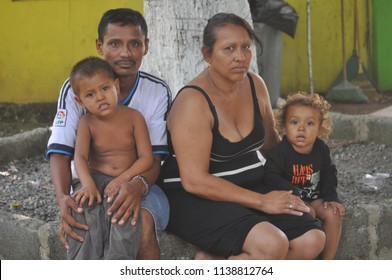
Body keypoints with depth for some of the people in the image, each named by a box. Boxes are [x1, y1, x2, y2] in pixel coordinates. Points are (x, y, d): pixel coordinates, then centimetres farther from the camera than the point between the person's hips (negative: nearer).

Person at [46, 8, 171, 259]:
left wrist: (138, 185, -33)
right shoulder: (76, 88, -7)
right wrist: (62, 197, -36)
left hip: (139, 184, 1)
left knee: (143, 223, -33)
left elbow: (155, 157, -7)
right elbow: (60, 152, -13)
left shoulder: (158, 92, -3)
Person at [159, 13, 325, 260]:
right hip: (196, 199, -8)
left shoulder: (255, 85, 4)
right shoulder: (193, 101, -17)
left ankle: (211, 261, -10)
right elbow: (195, 181, -23)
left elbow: (271, 143, 23)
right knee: (272, 244, -31)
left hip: (250, 188, 8)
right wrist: (261, 202, -21)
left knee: (312, 240, -14)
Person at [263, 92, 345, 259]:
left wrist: (330, 197, -1)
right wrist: (292, 193, -34)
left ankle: (328, 262, -5)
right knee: (308, 213, -30)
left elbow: (328, 174, 12)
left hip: (314, 197, 5)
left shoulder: (321, 149, -1)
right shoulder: (280, 152, -19)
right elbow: (270, 176, -26)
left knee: (333, 213, -16)